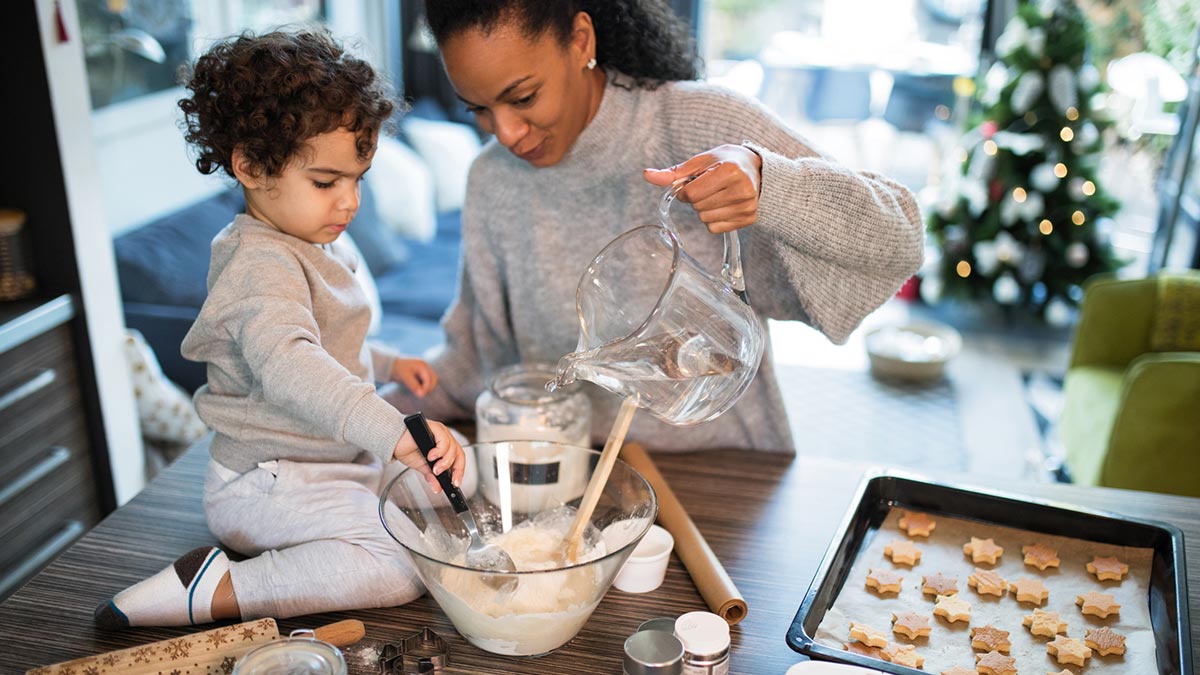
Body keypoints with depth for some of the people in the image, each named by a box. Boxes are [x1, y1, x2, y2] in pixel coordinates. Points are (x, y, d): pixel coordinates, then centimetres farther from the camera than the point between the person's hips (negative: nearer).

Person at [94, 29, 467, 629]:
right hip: (269, 484, -10)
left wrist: (386, 364, 14)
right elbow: (286, 364, -44)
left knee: (445, 479, 19)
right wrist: (394, 432, -53)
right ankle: (217, 591, -16)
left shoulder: (314, 244, 9)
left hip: (337, 461, 10)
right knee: (413, 562, -23)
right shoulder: (262, 265, -24)